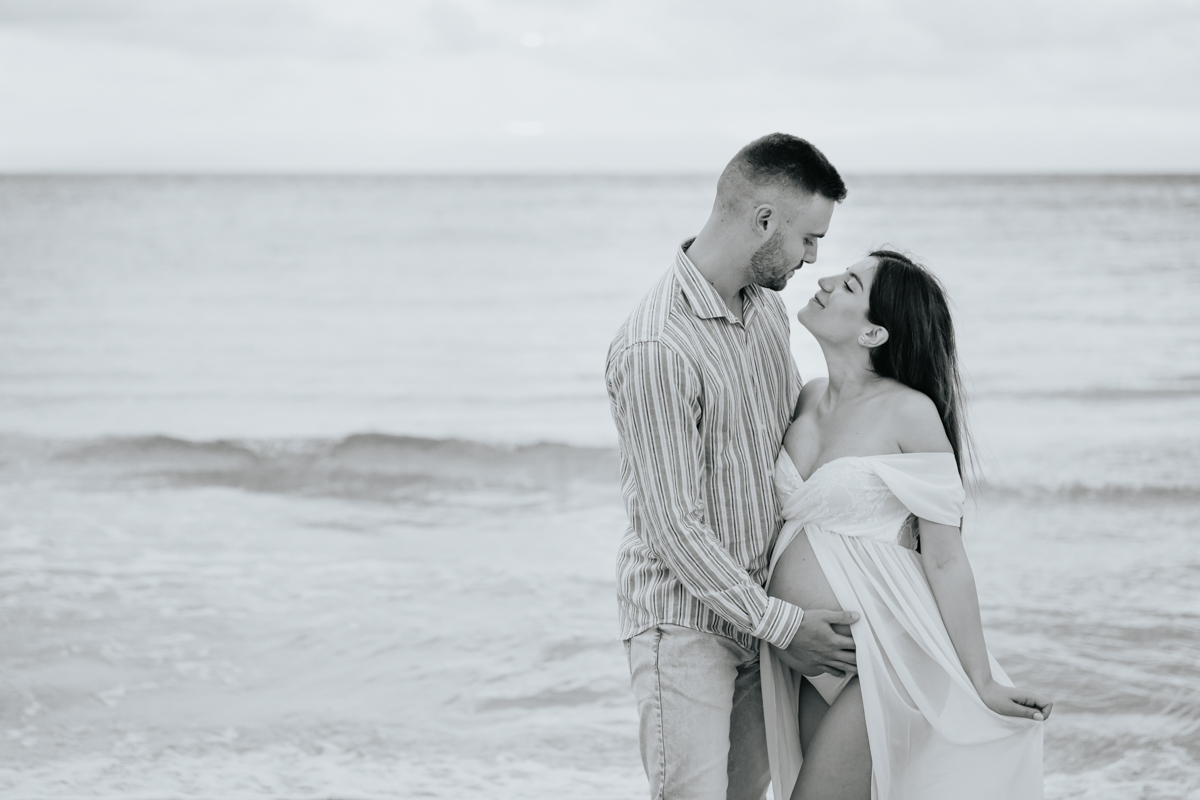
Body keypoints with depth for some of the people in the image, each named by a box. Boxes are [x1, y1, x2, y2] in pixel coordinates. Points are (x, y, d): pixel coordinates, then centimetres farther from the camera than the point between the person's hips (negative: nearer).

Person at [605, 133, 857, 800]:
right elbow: (675, 526, -22)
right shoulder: (656, 348, -23)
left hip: (759, 606, 8)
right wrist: (781, 624, -18)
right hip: (685, 619, -8)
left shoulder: (769, 309, 6)